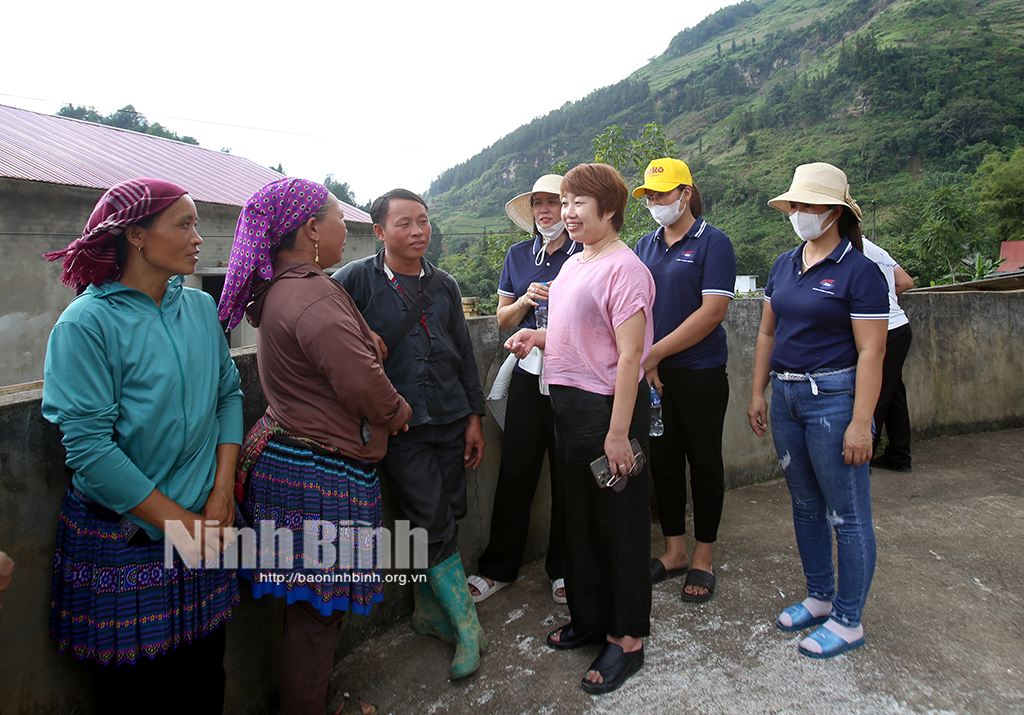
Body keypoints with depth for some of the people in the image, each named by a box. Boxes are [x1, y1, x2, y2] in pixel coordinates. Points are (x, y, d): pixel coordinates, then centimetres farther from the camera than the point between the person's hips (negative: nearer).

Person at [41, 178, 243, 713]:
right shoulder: (87, 323, -13)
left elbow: (228, 393, 6)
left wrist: (223, 490, -4)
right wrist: (175, 521, -14)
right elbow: (88, 446, -17)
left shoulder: (200, 307, 4)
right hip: (122, 535, -4)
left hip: (203, 524, 5)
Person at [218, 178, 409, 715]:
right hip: (321, 474, -10)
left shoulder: (276, 291, 13)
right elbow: (363, 383, -26)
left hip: (285, 460, 11)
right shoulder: (313, 298, -21)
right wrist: (397, 412, -6)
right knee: (316, 612, 5)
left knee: (308, 607, 21)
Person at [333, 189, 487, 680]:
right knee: (435, 524, -4)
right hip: (402, 427, -4)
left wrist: (474, 417, 11)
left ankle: (429, 611, 29)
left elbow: (465, 354, 14)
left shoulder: (444, 285, 12)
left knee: (446, 518, 10)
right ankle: (466, 625, 11)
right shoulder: (355, 280, -1)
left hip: (450, 420, 5)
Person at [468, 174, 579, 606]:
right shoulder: (518, 256, 12)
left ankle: (562, 569, 25)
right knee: (515, 472, 5)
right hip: (528, 377, 3)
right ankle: (498, 569, 20)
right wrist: (525, 300, -6)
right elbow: (503, 319, 15)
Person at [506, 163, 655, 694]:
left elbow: (629, 355, -20)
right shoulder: (573, 264, 12)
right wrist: (539, 336, 6)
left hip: (607, 406, -9)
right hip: (567, 402, 9)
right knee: (579, 515, 19)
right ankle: (588, 617, 38)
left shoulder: (623, 268, -16)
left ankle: (627, 639, 23)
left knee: (619, 523, 5)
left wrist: (618, 433, -23)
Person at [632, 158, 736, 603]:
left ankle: (702, 558, 22)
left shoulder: (713, 243, -6)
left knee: (704, 464, 7)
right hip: (653, 374, 5)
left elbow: (712, 312, -16)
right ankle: (674, 550, 27)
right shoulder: (645, 245, 11)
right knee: (664, 462, 12)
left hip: (699, 373, -5)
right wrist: (643, 361, -3)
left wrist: (655, 353, -17)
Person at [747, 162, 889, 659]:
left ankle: (848, 621, 19)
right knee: (805, 505, 17)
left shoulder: (859, 272, -11)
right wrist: (758, 392, 11)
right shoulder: (784, 265, 10)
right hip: (786, 395, 7)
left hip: (834, 396, -7)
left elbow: (871, 352, -14)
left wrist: (860, 423, -18)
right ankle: (819, 598, 34)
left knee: (847, 514, 4)